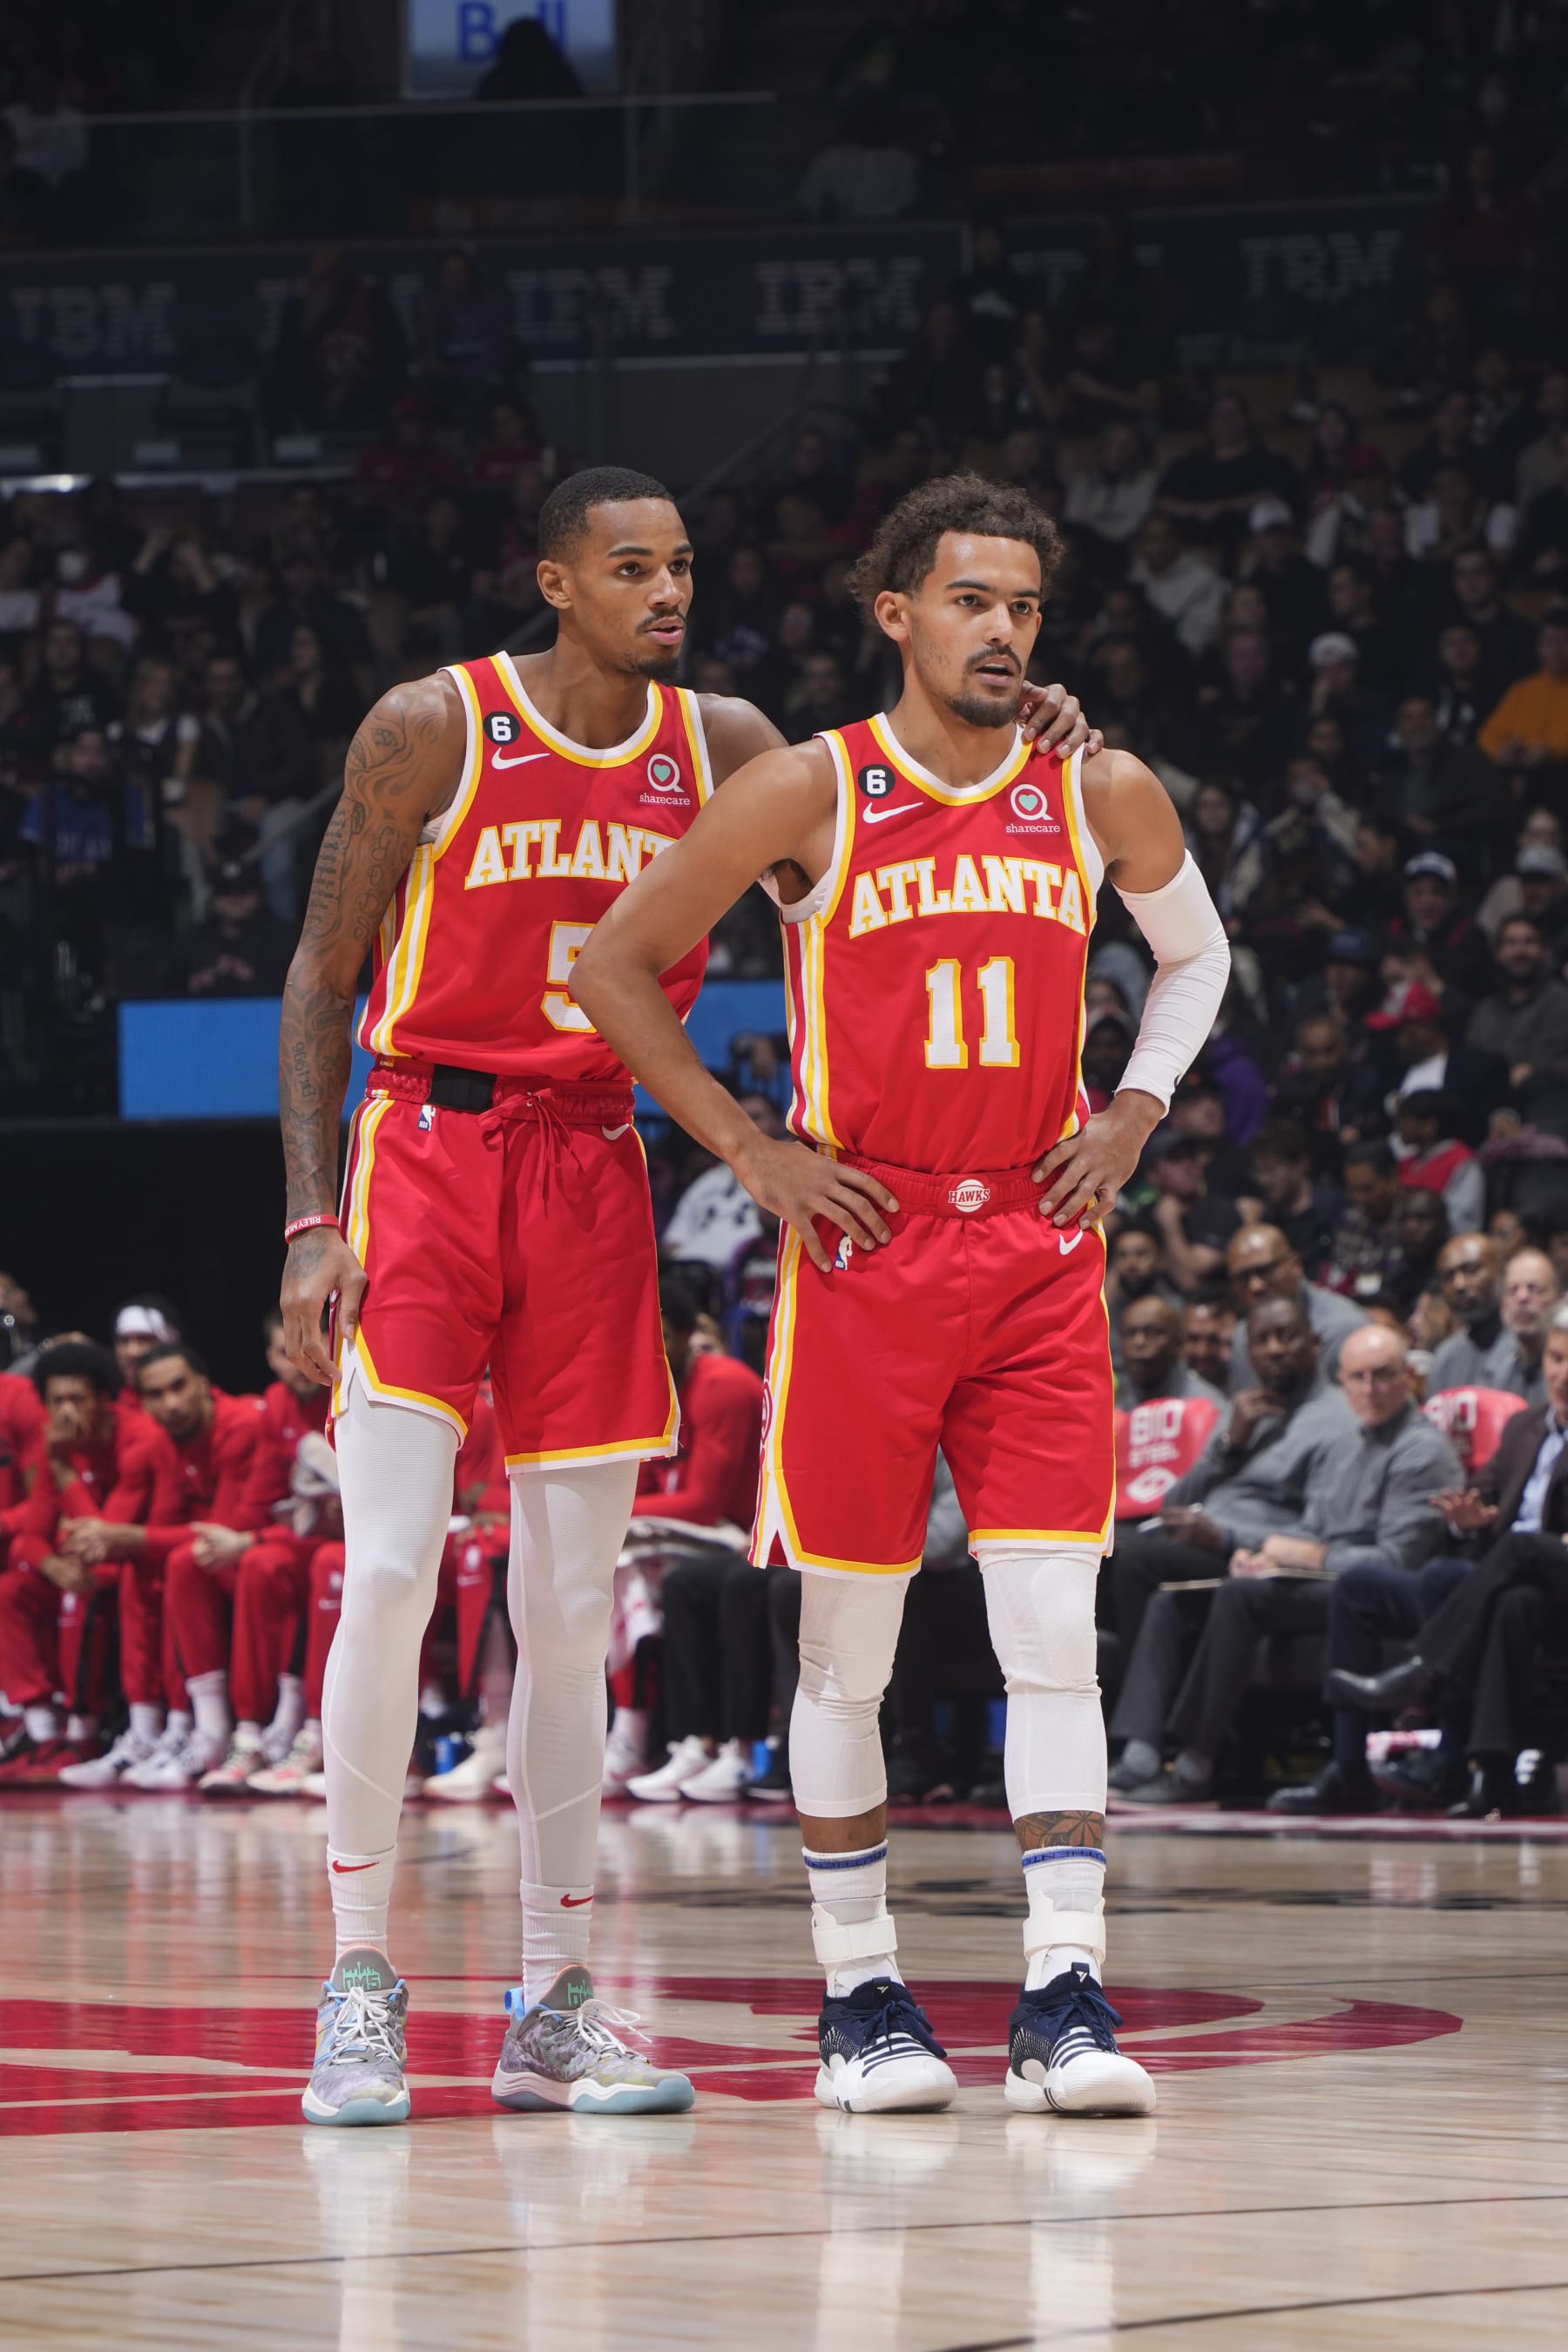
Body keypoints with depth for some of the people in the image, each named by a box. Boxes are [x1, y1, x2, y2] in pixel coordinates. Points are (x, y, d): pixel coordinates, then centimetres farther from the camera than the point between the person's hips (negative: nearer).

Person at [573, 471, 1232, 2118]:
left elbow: (1197, 951, 23)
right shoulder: (811, 793, -5)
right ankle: (859, 1999, 14)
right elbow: (618, 963, 2)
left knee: (1054, 1637, -5)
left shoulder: (1101, 795, 4)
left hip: (1038, 1250, 2)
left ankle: (1064, 2000, -5)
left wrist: (1133, 1116, 8)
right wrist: (747, 1153, -3)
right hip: (864, 1251, -2)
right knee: (848, 1650, 4)